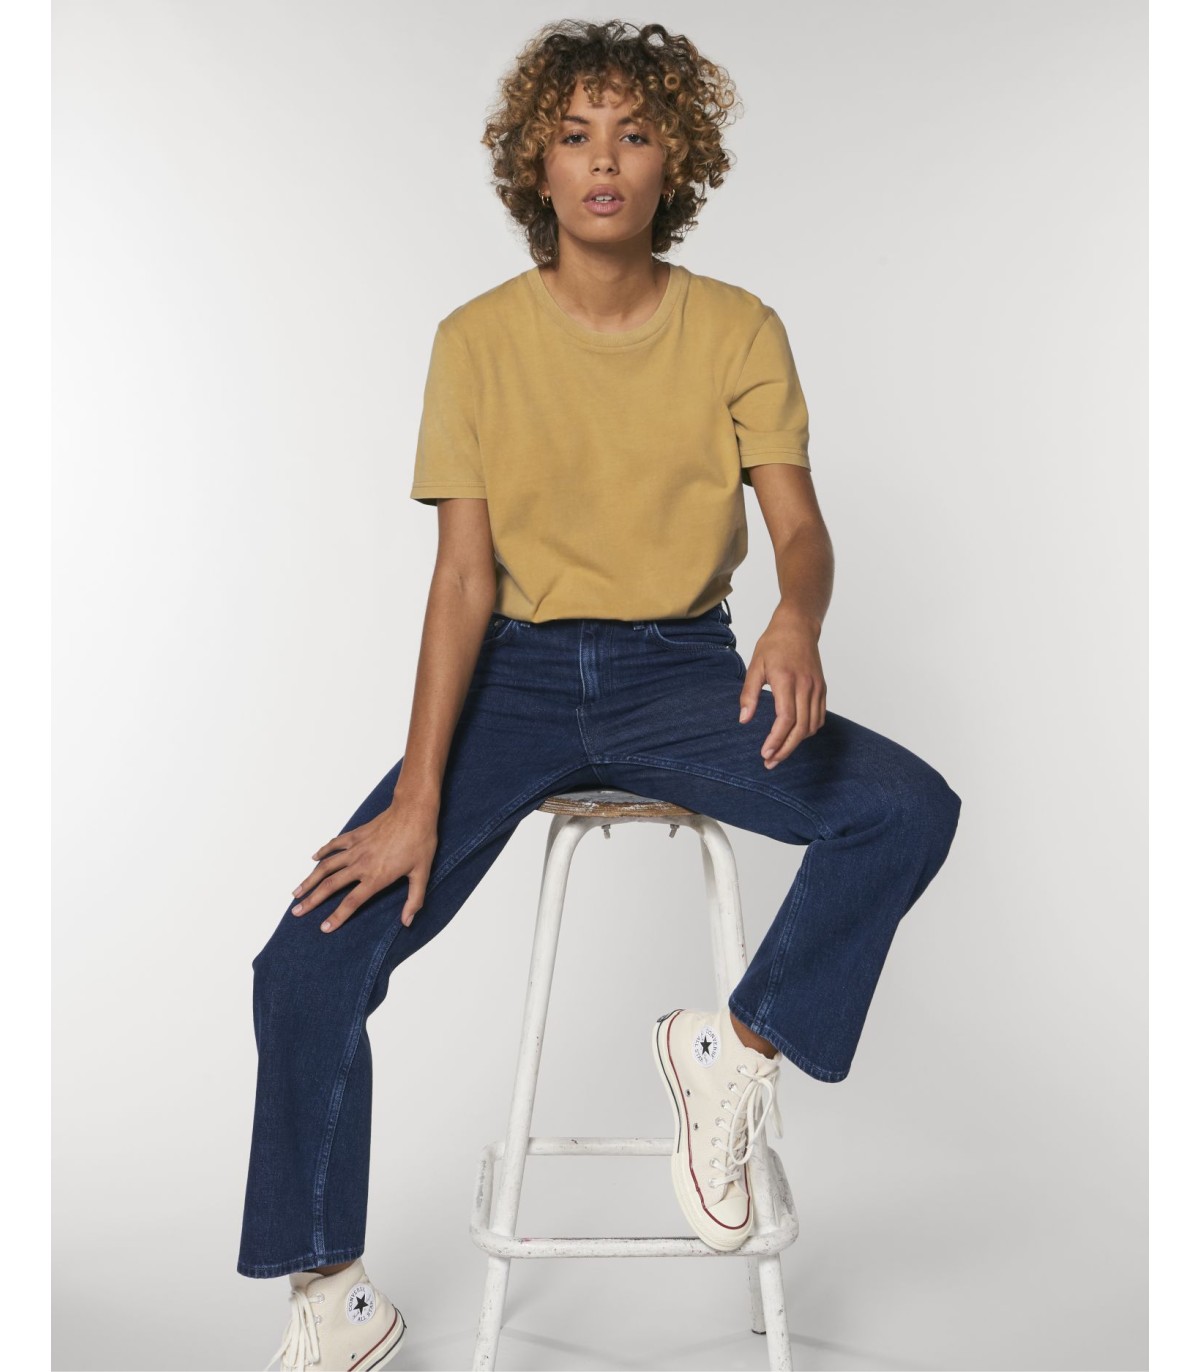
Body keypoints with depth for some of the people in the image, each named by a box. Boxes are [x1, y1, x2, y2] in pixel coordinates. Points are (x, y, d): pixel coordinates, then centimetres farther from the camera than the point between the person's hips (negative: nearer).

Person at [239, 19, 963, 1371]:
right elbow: (465, 576, -5)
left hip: (684, 670, 1)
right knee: (311, 960, -14)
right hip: (521, 673, 0)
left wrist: (797, 620, -32)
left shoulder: (739, 330, 2)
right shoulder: (479, 338, 0)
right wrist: (419, 792, -14)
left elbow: (799, 523, -6)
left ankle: (733, 1044, -2)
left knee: (911, 807, -26)